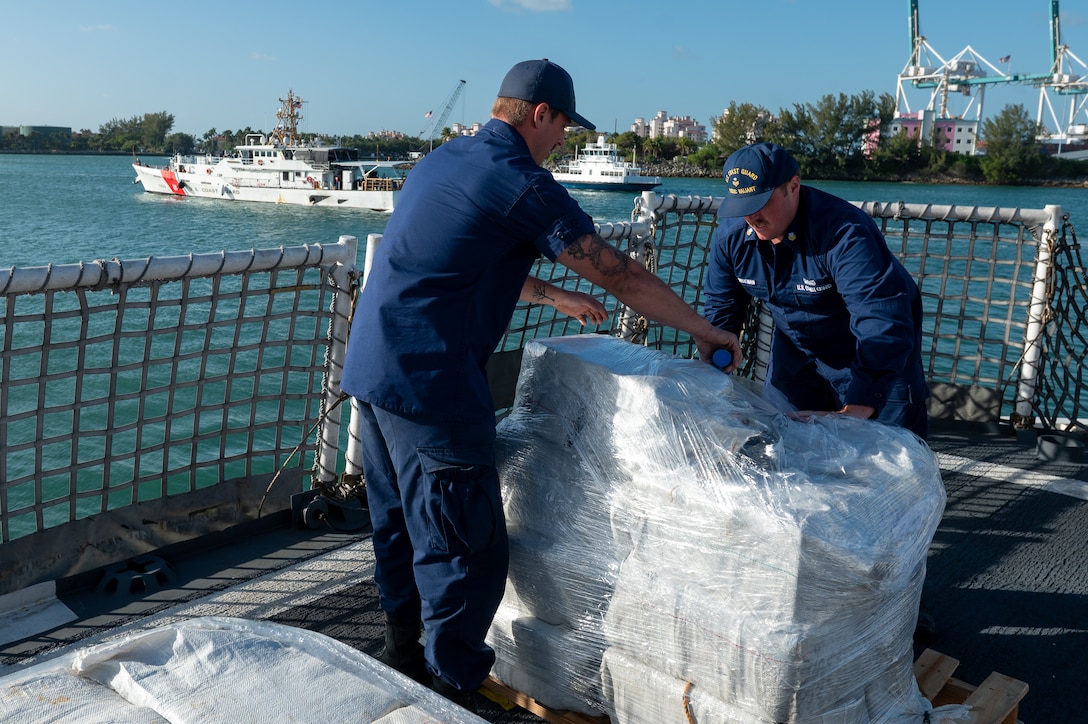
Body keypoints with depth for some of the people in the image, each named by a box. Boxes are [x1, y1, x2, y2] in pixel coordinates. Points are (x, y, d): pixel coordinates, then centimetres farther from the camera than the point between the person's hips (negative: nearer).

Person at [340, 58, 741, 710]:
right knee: (467, 552, 0)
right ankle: (450, 693, 12)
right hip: (428, 382, -10)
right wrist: (704, 330, 3)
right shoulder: (521, 181, -11)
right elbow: (620, 276, -9)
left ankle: (403, 654, 39)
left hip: (370, 365, 10)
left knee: (402, 524, 23)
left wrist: (553, 295, 35)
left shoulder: (443, 160, 17)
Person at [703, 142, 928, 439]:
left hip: (875, 358, -5)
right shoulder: (730, 235, -16)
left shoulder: (845, 233, -37)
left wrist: (863, 405, -52)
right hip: (796, 350, 5)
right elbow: (720, 309, -2)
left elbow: (881, 320, -44)